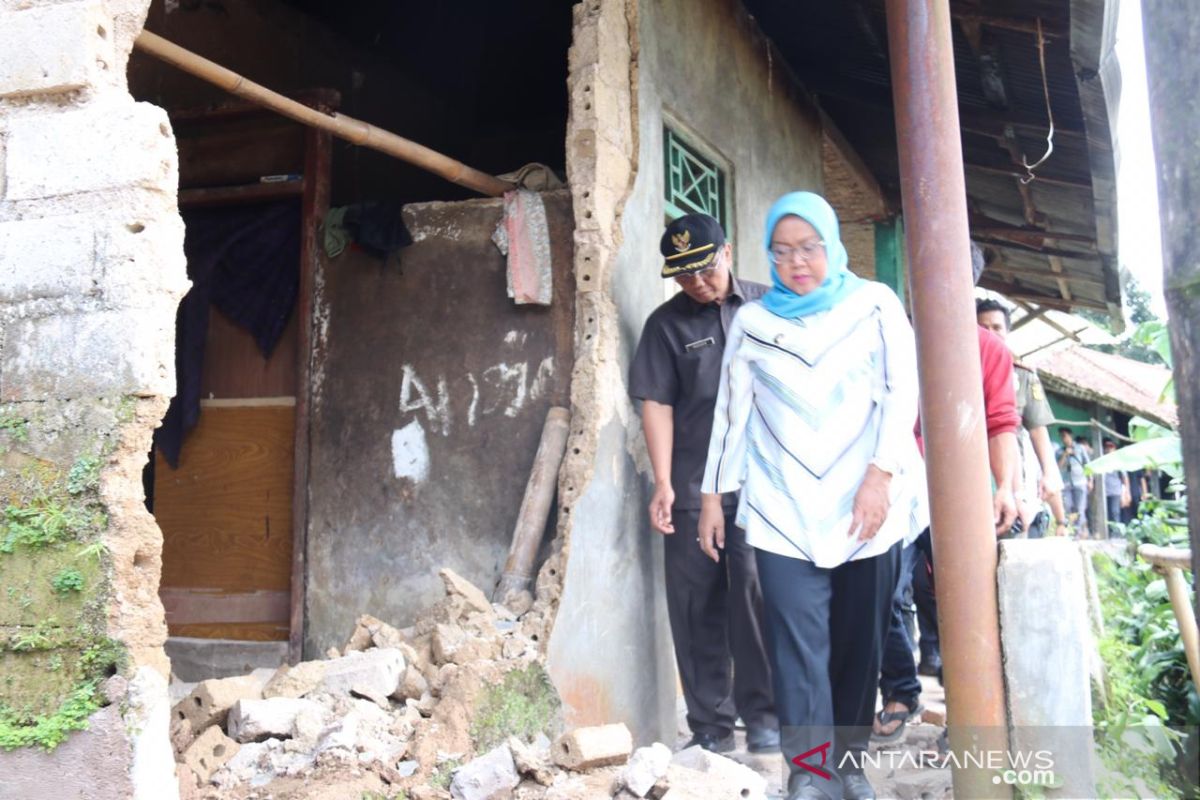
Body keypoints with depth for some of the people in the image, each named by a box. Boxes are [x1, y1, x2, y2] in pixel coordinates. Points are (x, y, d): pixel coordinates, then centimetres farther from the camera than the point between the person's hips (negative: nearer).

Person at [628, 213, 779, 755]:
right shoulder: (667, 323, 5)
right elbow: (657, 404, -1)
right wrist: (663, 483, -8)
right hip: (692, 487, 1)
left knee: (755, 590, -8)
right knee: (696, 606, 4)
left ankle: (762, 714, 9)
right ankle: (710, 726, 15)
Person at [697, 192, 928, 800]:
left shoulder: (875, 305, 6)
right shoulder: (752, 320, 10)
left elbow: (902, 390, -1)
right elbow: (731, 409, 10)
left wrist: (881, 476, -12)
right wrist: (713, 493, 8)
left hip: (867, 503, 0)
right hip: (783, 509, 0)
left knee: (859, 639, 6)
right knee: (798, 645, -7)